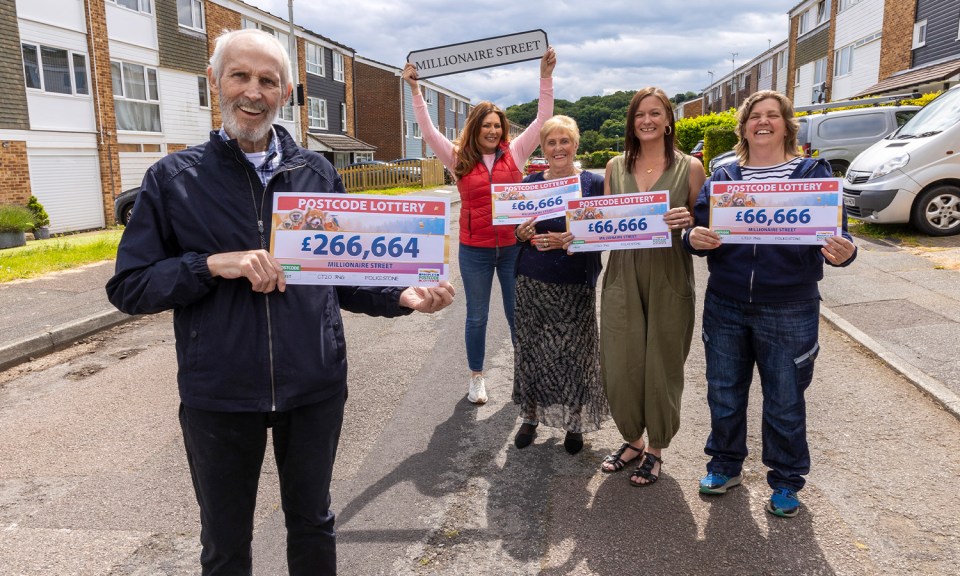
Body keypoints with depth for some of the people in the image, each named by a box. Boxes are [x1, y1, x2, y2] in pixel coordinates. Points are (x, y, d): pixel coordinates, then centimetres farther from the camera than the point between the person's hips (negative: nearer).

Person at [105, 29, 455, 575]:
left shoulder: (319, 173, 3)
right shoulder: (173, 178, -2)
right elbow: (129, 286, -4)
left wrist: (403, 297, -11)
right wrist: (213, 264, -19)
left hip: (315, 387, 2)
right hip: (219, 395, -1)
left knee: (313, 522, 21)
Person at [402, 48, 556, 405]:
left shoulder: (515, 153, 1)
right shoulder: (459, 159, 1)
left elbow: (542, 120, -1)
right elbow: (428, 130, -3)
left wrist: (546, 77, -7)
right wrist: (415, 89, -9)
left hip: (513, 246, 0)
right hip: (474, 250, 0)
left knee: (518, 313, 11)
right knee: (476, 317, 11)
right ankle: (476, 378, 27)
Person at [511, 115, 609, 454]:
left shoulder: (593, 183, 0)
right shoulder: (530, 183, 7)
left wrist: (566, 240, -18)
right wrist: (523, 234, -10)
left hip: (576, 284, -2)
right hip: (533, 281, 2)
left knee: (573, 350, 1)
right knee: (532, 347, 6)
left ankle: (574, 420, 21)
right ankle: (531, 414, 24)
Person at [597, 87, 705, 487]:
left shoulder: (689, 167, 1)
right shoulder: (616, 166, 9)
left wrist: (688, 221, -18)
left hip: (669, 278, -2)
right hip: (623, 277, 3)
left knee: (662, 365, 6)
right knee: (619, 364, 4)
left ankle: (656, 450, 27)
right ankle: (633, 440, 29)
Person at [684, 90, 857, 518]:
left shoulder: (814, 173, 2)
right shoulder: (722, 177, 7)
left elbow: (834, 231, -2)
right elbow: (701, 229, 2)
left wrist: (842, 251, -25)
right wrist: (695, 238, -22)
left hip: (789, 312, -2)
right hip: (725, 308, 2)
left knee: (785, 402, 9)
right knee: (724, 393, 15)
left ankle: (786, 482, 31)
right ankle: (725, 465, 36)